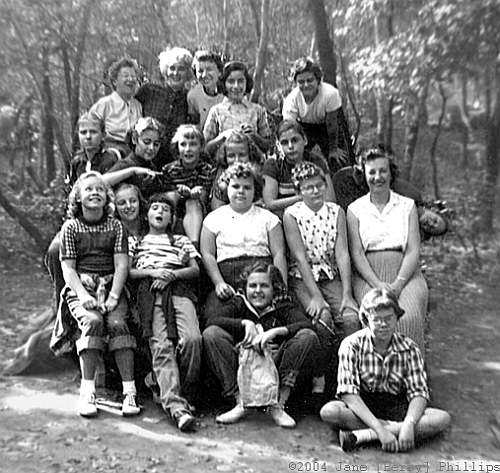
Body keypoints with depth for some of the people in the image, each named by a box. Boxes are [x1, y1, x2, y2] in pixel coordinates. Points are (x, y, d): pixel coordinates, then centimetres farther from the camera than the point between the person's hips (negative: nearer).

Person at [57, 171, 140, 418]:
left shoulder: (115, 226, 10)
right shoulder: (70, 227, 8)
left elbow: (121, 264, 2)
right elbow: (68, 267, 1)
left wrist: (113, 296, -12)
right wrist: (83, 295, -15)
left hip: (111, 286, 1)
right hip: (80, 287, -1)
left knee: (117, 322, -26)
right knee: (93, 321, -29)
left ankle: (129, 391, -23)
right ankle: (87, 392, -21)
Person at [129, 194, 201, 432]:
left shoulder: (181, 240, 29)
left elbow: (195, 270, 16)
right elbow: (128, 271, 14)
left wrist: (172, 274, -3)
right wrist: (152, 272, -4)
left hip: (179, 289, 1)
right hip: (150, 293, 0)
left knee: (191, 338, -26)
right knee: (161, 346, -22)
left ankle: (184, 393, -8)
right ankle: (177, 405, -31)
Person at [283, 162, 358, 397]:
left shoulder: (336, 212, 5)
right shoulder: (291, 214, -4)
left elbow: (342, 253, -3)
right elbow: (300, 257, -12)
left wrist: (347, 294, -13)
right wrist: (315, 296, -20)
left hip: (331, 277, 3)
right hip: (302, 279, -3)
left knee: (351, 318, -21)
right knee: (323, 318, -27)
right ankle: (318, 376, -5)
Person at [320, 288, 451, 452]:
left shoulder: (409, 348, -5)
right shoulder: (351, 345, -13)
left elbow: (419, 392, -9)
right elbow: (349, 394, -20)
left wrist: (409, 423, -30)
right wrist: (379, 429, -31)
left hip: (397, 408, 3)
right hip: (361, 407, -3)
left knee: (442, 419, -24)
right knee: (329, 411, -33)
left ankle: (362, 435, -28)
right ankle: (396, 427, -22)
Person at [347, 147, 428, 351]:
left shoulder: (407, 206, 13)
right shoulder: (355, 209, 11)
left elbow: (413, 250, 4)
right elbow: (356, 253, 1)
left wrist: (397, 284, -12)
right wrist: (378, 284, -14)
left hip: (405, 274, 1)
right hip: (368, 276, -1)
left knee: (409, 317, -28)